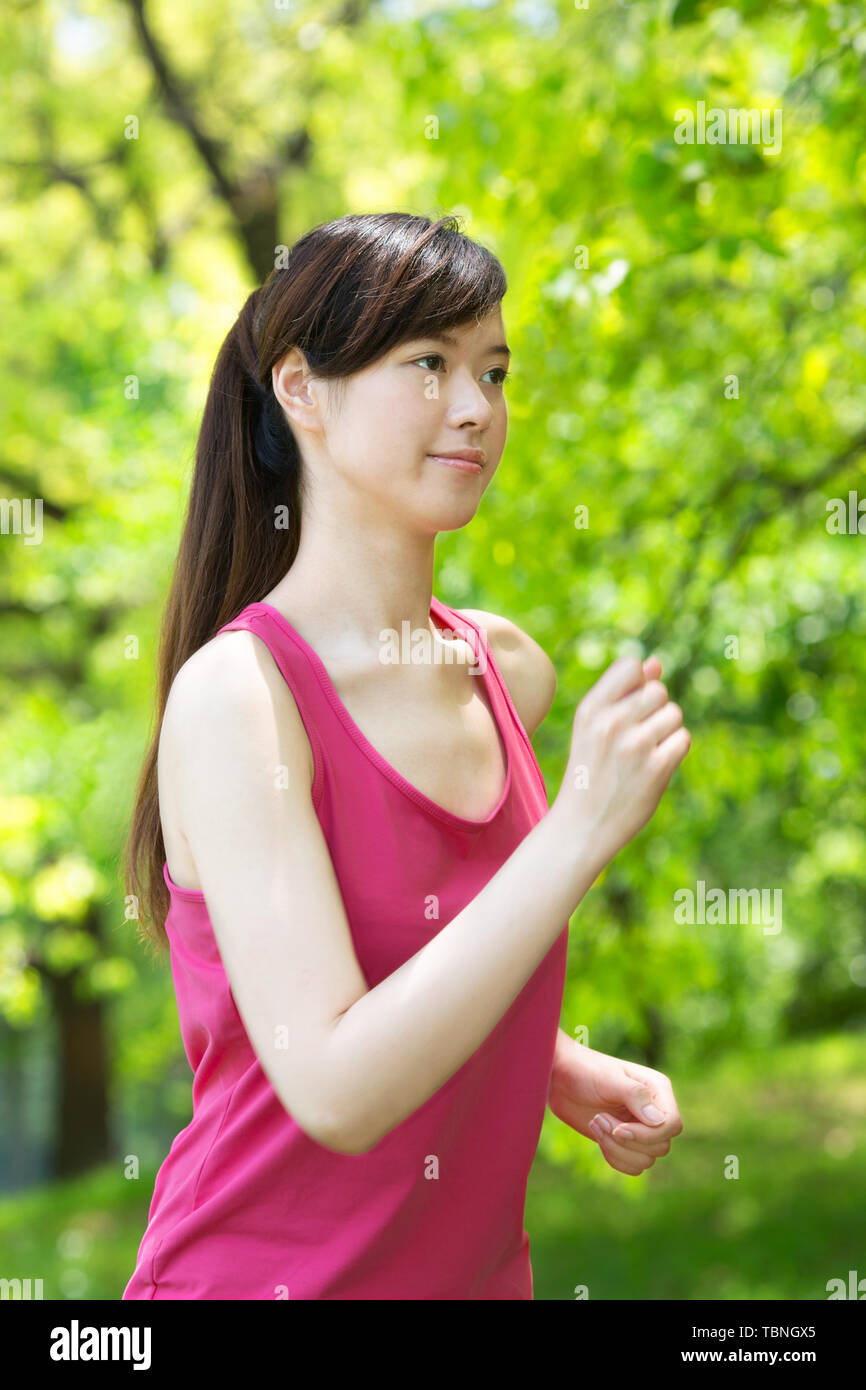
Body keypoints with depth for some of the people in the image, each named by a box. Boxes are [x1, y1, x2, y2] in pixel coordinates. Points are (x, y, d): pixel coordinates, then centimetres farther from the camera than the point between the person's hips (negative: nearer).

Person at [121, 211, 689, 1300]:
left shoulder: (508, 669, -1)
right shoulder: (235, 691, -19)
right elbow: (337, 1089, -26)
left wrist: (574, 1073, -1)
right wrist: (583, 829, -27)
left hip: (479, 1265, 6)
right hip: (265, 1272, -6)